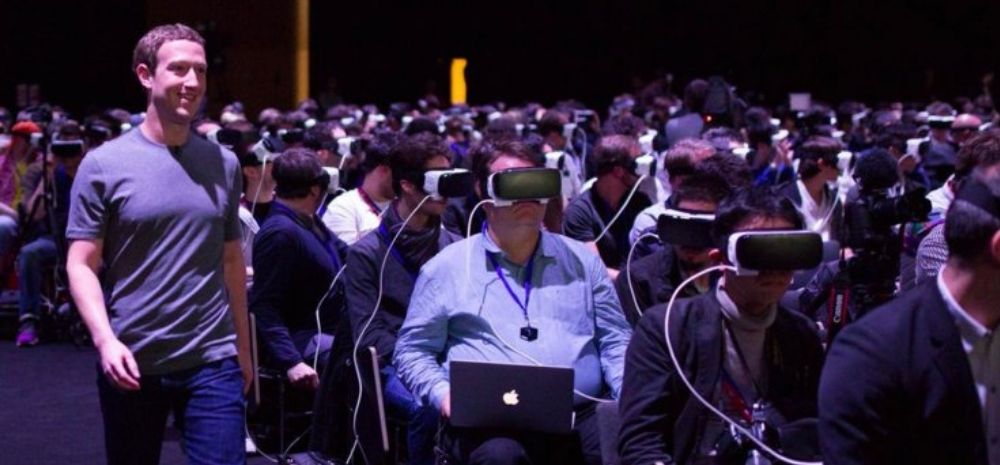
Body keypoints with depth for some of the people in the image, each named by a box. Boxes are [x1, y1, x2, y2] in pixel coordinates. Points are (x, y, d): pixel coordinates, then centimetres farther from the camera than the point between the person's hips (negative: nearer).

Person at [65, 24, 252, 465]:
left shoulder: (224, 164, 8)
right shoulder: (104, 165, -4)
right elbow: (82, 264, -5)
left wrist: (243, 347, 14)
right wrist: (105, 340, -19)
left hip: (212, 361, 2)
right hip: (131, 363, -2)